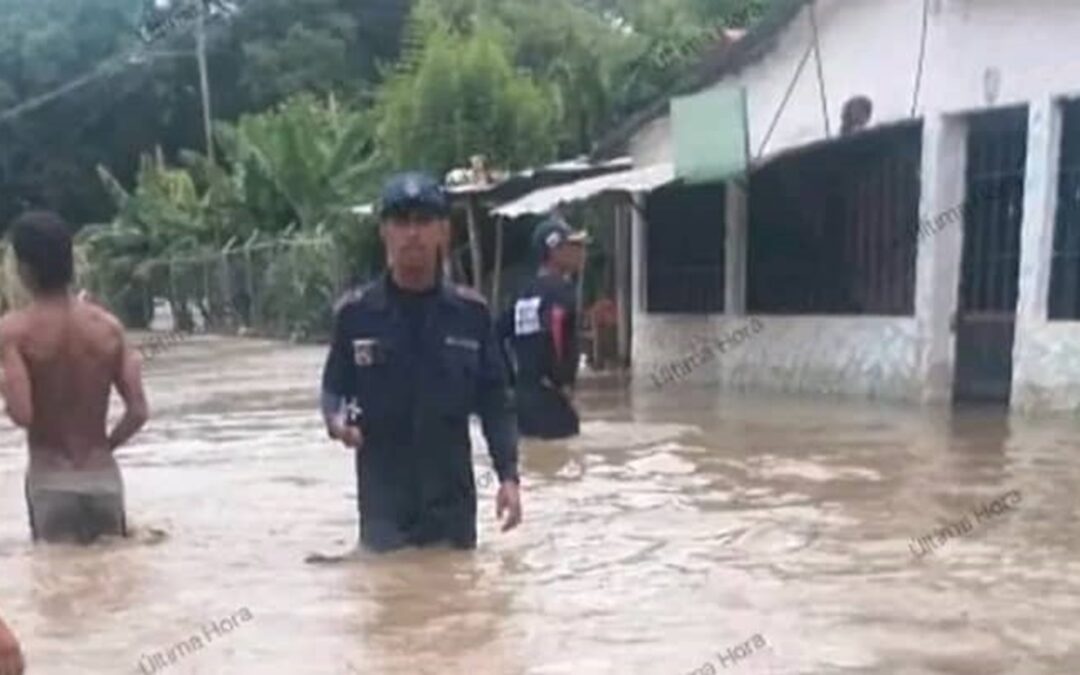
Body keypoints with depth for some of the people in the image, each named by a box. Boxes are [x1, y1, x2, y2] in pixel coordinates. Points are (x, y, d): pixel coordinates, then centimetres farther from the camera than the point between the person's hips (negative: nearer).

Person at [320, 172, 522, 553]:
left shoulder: (471, 313, -2)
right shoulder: (355, 313, -4)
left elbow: (494, 401, 2)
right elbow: (334, 387, 6)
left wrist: (508, 475, -5)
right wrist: (336, 420, -17)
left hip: (452, 497, 1)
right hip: (383, 498, -1)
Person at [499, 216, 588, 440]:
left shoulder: (526, 292, 15)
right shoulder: (561, 289, -10)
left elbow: (498, 334, 15)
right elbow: (554, 330, -28)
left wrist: (514, 381, 16)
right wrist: (562, 382, -19)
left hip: (524, 397, 9)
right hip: (551, 398, -9)